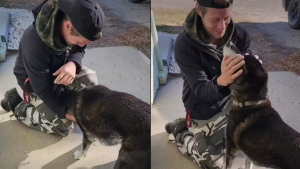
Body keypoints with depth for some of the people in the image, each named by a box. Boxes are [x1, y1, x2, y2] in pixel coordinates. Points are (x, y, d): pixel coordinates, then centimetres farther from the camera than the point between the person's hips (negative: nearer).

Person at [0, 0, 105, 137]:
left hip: (58, 69, 6)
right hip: (35, 83, -6)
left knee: (90, 80, -18)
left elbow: (79, 51, -5)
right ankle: (15, 103, 7)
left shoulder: (76, 27, -24)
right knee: (64, 126, -9)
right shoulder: (35, 43, -41)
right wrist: (66, 112, -30)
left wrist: (73, 64, -29)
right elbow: (43, 89, -31)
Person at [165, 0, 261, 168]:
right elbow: (200, 90, -30)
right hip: (204, 110, -4)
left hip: (232, 100, 5)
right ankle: (180, 131, 26)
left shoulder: (240, 34, -16)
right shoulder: (184, 44, -28)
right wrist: (221, 81, -53)